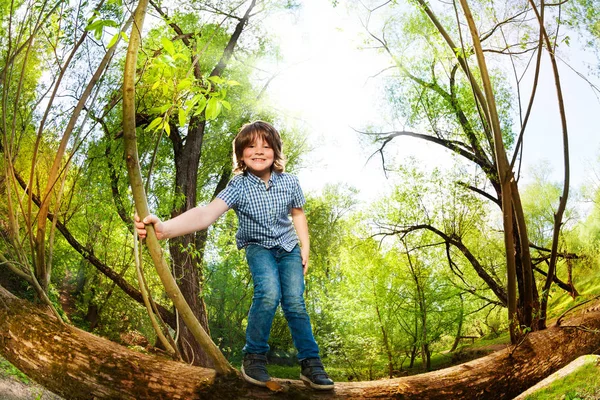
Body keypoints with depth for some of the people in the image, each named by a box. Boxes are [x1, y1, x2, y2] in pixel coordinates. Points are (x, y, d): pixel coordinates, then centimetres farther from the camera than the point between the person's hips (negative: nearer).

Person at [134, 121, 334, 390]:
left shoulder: (289, 182, -15)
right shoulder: (239, 186, -24)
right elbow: (207, 213, -41)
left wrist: (305, 248, 3)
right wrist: (165, 228, -58)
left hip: (289, 248, 3)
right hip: (258, 247, -2)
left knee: (295, 302, -11)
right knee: (269, 293, -28)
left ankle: (311, 363, 5)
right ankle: (254, 356, -7)